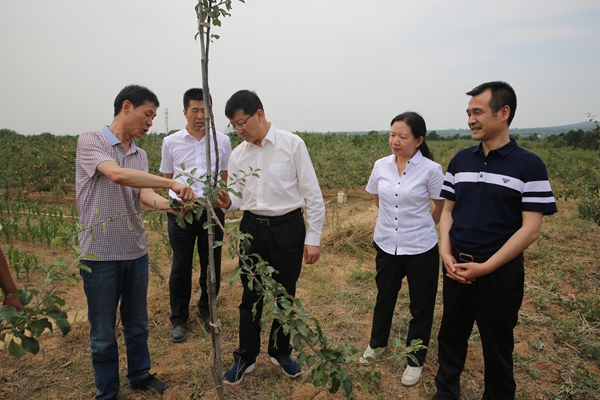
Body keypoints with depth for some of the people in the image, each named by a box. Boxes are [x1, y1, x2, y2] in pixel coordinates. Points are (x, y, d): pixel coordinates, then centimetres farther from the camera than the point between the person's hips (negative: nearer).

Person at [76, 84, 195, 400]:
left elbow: (145, 196, -4)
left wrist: (171, 204, -24)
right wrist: (172, 183, -29)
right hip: (100, 253, -6)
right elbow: (117, 174, -29)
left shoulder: (140, 155, 8)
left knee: (137, 323, 20)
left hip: (136, 251, 6)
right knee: (103, 331, 10)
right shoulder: (90, 141, -11)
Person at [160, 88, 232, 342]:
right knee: (181, 267, 8)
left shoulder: (222, 141, 3)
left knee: (212, 264, 11)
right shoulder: (171, 142, 2)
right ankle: (179, 318, 27)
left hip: (213, 210, 1)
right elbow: (167, 178, 11)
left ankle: (206, 310, 33)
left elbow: (226, 177, 10)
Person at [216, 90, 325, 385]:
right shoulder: (237, 154, 3)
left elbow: (313, 194, -8)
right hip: (252, 229, 3)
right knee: (250, 297, 13)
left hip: (288, 229, -3)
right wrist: (227, 202, -15)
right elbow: (238, 197, 9)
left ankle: (280, 352, 38)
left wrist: (313, 238, -10)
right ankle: (245, 357, 34)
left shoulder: (292, 144, -9)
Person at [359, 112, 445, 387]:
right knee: (384, 297, 23)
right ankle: (377, 343, 47)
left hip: (421, 249, -3)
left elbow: (441, 208, -1)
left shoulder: (431, 170, -16)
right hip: (386, 245, 4)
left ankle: (415, 361, 36)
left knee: (421, 307, 14)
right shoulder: (381, 166, -4)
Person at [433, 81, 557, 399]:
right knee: (450, 337, 18)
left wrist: (485, 267, -16)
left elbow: (530, 229, -12)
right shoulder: (460, 160, 4)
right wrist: (446, 253, -6)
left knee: (497, 347, 14)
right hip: (457, 268, 4)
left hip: (500, 273, -4)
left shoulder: (529, 166, -10)